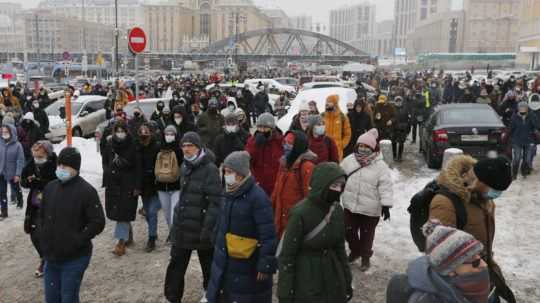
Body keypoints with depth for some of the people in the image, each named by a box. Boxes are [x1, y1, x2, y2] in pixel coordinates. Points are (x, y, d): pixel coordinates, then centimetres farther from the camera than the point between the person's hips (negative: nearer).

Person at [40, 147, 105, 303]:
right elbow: (43, 216, 17)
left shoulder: (86, 191, -15)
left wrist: (78, 240, -17)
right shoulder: (50, 187, 5)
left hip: (75, 258, -6)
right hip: (51, 256, 6)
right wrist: (44, 238, 8)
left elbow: (98, 222, -15)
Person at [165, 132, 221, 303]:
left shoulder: (210, 169, -18)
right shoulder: (185, 167, 7)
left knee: (207, 262, 15)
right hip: (182, 225, 6)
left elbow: (215, 202, -21)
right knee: (176, 264, 8)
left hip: (201, 226, -6)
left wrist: (208, 228, -23)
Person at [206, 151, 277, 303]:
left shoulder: (258, 197, -21)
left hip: (248, 266, -7)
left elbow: (268, 236, -21)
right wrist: (218, 246, 19)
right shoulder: (229, 193, 5)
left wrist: (266, 265, -21)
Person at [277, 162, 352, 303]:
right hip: (306, 285, -5)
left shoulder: (337, 210, -1)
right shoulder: (301, 213, -19)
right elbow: (287, 256, -14)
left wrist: (347, 281, 15)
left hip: (334, 283, 6)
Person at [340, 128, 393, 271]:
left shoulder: (380, 165, -13)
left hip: (370, 209, -3)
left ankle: (365, 256, 34)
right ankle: (355, 250, 41)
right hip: (350, 205, 4)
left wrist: (386, 205, -19)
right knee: (349, 231, 15)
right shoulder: (349, 160, -1)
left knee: (367, 234, 12)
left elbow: (386, 187, -14)